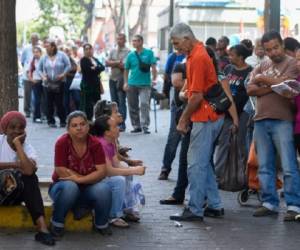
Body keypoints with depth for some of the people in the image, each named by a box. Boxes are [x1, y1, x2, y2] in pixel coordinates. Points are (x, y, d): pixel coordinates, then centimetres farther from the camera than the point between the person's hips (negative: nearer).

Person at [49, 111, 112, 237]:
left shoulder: (95, 144, -9)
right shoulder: (62, 143, -15)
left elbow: (102, 172, -15)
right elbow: (62, 172, -18)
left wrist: (80, 179, -27)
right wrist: (90, 177, -13)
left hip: (88, 189, 2)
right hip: (64, 186, -2)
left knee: (104, 189, -29)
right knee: (70, 187, -37)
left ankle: (101, 224, -2)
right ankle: (56, 223, -14)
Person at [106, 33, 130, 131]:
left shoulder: (127, 52, -5)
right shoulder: (113, 51, 15)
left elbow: (124, 66, -15)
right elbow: (107, 63, 5)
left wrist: (113, 63, -8)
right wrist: (118, 62, -9)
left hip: (122, 79, -6)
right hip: (112, 79, 6)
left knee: (121, 102, -7)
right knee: (114, 102, 9)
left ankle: (122, 123, -6)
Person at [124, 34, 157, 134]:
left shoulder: (149, 53, -1)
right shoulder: (130, 55, 6)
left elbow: (153, 67, -4)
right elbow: (126, 70, 12)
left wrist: (154, 79, -15)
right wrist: (126, 82, 5)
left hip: (145, 84, -3)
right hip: (132, 84, 4)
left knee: (144, 104, -15)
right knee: (133, 107, 8)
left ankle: (145, 126, -11)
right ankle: (136, 126, 20)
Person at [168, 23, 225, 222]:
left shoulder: (198, 58, -17)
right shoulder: (198, 53, 14)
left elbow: (197, 96, -19)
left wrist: (184, 120, -10)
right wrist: (185, 117, 16)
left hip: (205, 118, -10)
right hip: (211, 116, 10)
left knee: (196, 164, -6)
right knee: (204, 163, 15)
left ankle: (195, 210, -3)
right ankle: (214, 205, 20)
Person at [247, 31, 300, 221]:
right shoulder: (262, 66, 17)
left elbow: (283, 82, -15)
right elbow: (250, 90, 5)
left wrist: (262, 79, 0)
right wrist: (273, 86, -8)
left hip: (282, 121, -6)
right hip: (261, 120, 6)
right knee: (265, 167, 9)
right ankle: (269, 203, 17)